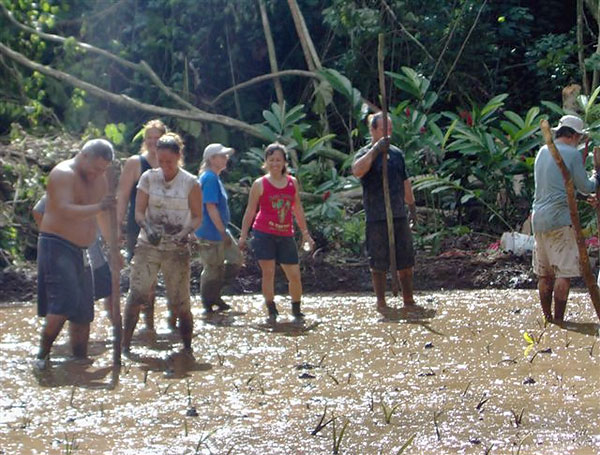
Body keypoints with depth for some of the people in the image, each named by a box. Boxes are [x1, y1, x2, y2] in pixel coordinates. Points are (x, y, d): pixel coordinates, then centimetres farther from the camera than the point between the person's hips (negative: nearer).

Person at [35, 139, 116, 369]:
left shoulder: (99, 179, 13)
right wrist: (98, 207, -39)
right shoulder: (64, 174, -13)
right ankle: (42, 355, -12)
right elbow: (66, 210, -28)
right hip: (56, 246, -9)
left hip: (81, 250, 9)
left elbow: (103, 217, 25)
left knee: (84, 311, 7)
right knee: (65, 302, -21)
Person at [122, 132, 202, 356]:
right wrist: (148, 229, -19)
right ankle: (125, 344, -5)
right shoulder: (148, 178, 4)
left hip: (177, 248, -1)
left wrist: (185, 232, -19)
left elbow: (197, 216, 1)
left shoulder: (190, 183, -1)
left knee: (179, 302, -1)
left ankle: (187, 346, 14)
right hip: (148, 245, 1)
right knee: (136, 294, -10)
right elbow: (139, 211, 1)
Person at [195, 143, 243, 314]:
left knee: (236, 260, 15)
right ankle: (209, 304, 13)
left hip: (219, 232, 10)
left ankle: (214, 295, 22)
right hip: (211, 233, -10)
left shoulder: (214, 178, 13)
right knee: (213, 269, 0)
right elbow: (210, 207, -23)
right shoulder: (210, 178, -18)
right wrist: (223, 232, -20)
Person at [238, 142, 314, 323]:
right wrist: (243, 236, 1)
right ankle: (272, 312, 7)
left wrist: (305, 233, 16)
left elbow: (298, 209, 15)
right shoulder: (260, 184, -3)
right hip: (264, 234, -3)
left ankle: (296, 311, 19)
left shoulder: (292, 182, 7)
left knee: (294, 275, 2)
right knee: (268, 272, -4)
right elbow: (250, 211, 2)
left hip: (286, 235, 3)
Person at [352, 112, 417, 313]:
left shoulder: (397, 153, 13)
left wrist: (412, 206, 19)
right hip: (377, 218, -6)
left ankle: (408, 300, 18)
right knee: (379, 263, 0)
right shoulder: (366, 154, -6)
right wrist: (376, 149, -32)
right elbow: (357, 171, -29)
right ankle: (381, 302, 9)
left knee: (406, 260, 9)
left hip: (399, 215, 6)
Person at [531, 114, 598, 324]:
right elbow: (585, 187, -2)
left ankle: (547, 319, 15)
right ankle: (558, 320, -7)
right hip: (560, 219, -7)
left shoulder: (542, 152, 15)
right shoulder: (572, 154, -6)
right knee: (564, 273, -5)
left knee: (544, 274, 11)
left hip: (538, 218, 7)